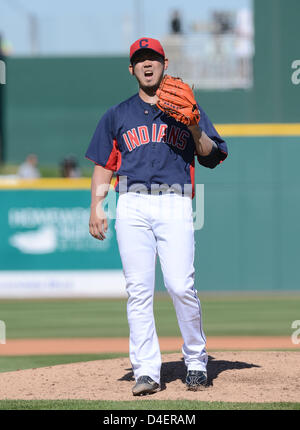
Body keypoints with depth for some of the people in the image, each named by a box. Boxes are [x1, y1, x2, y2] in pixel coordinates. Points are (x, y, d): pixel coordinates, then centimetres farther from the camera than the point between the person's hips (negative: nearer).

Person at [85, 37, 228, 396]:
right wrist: (96, 208, 4)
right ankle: (146, 370, -3)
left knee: (180, 286, -13)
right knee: (138, 290, -5)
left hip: (175, 205, -1)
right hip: (132, 207, 2)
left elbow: (212, 158, 10)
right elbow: (103, 165, 17)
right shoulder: (117, 115, 19)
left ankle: (196, 362, 3)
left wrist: (195, 128, -8)